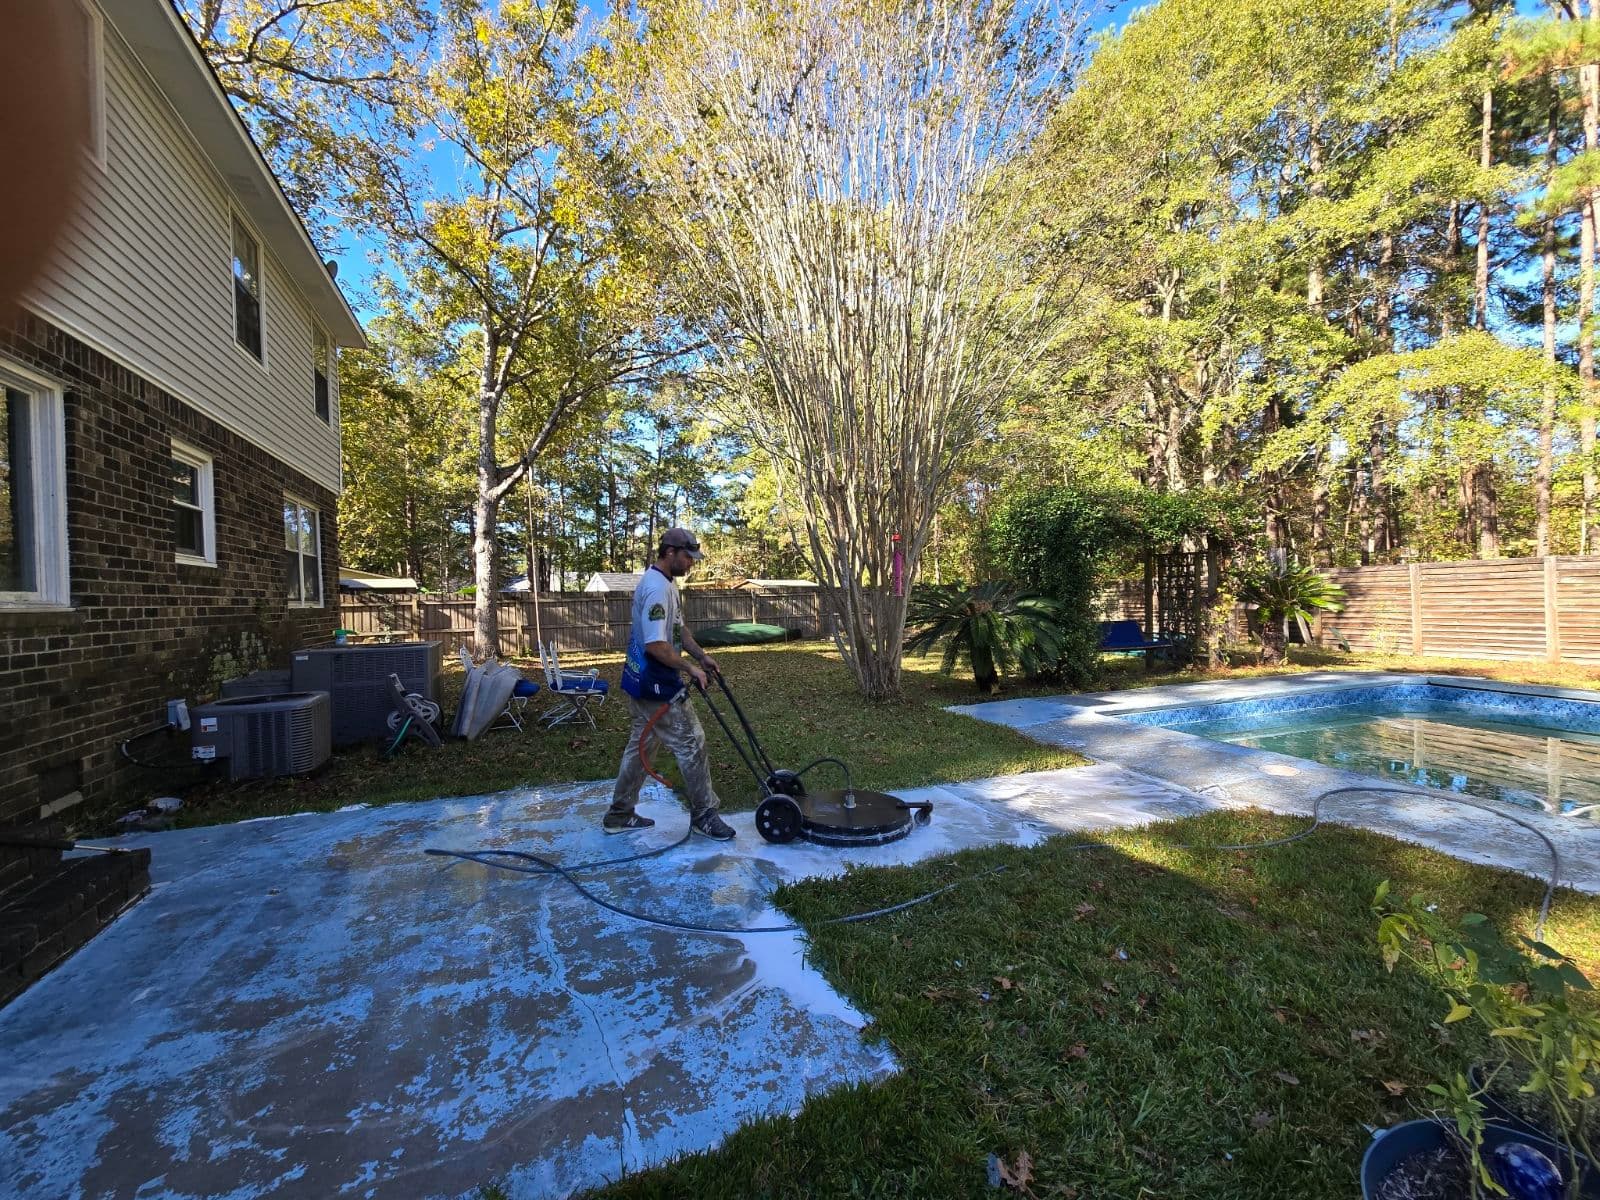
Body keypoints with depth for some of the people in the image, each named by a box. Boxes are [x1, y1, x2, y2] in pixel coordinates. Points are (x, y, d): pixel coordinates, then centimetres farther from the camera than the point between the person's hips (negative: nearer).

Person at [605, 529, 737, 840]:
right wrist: (691, 668, -18)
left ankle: (620, 815, 28)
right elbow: (656, 645, -28)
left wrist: (702, 656, 13)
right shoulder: (656, 588, -22)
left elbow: (678, 628, 21)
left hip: (644, 684, 11)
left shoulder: (664, 583, 12)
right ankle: (705, 815, 11)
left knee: (638, 746, 17)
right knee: (691, 744, -1)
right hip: (657, 687, -11)